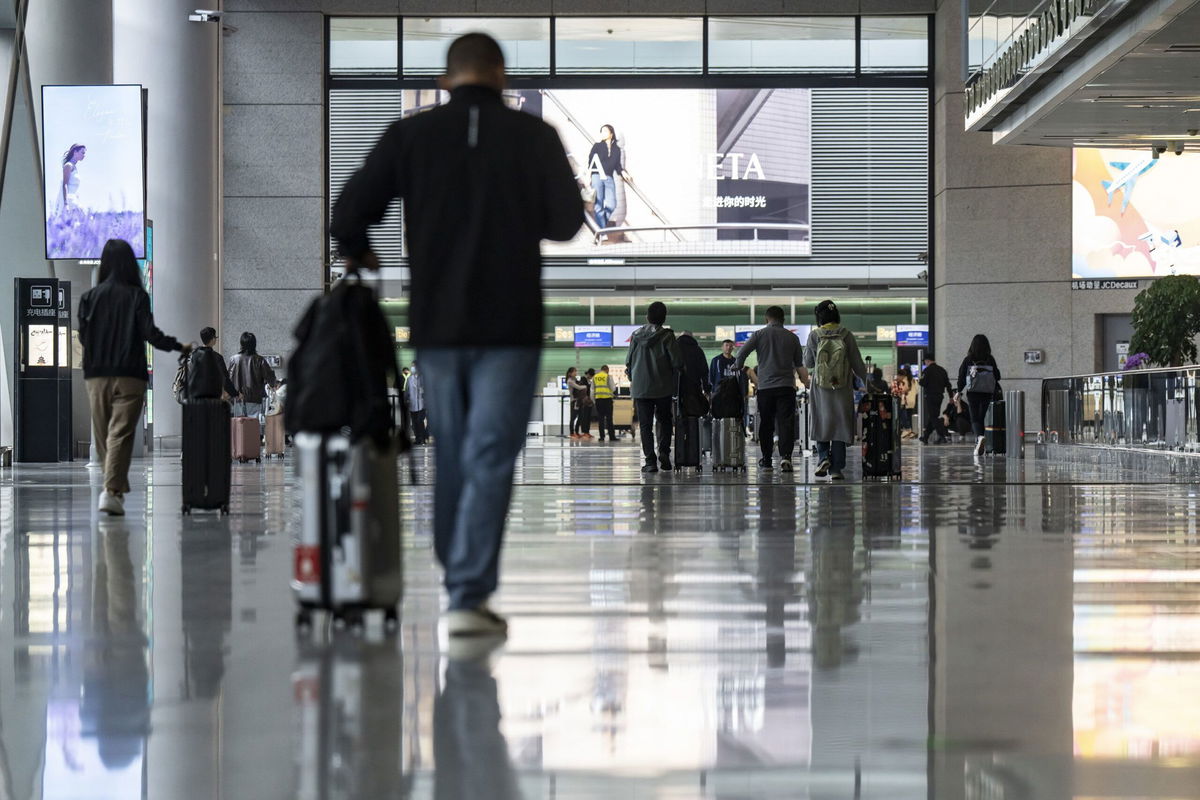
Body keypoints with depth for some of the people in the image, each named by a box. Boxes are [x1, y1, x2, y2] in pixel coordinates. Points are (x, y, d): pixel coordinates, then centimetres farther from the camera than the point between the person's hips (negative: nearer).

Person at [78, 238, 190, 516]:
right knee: (121, 433, -8)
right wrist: (179, 347, 5)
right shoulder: (137, 296, -3)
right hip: (129, 375, -3)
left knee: (102, 434, 13)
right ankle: (112, 490, -20)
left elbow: (83, 336, 4)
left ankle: (116, 487, 22)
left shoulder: (89, 297, 4)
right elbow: (150, 334, -9)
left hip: (96, 375, 3)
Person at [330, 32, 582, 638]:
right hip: (509, 325, -2)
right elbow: (566, 222, -6)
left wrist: (358, 254, 17)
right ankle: (469, 597, -10)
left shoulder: (410, 135, -1)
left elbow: (348, 216, -5)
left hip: (436, 322, 3)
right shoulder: (533, 136, -5)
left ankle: (459, 583, 27)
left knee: (449, 457, 16)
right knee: (489, 460, -2)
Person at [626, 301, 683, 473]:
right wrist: (673, 375, 11)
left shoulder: (636, 335, 1)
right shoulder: (666, 336, -8)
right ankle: (664, 451, -2)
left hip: (640, 387, 1)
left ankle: (650, 460, -3)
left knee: (645, 425, 4)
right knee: (664, 420, 17)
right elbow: (678, 361, -11)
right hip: (663, 387, -1)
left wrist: (632, 379, 22)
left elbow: (629, 361, 6)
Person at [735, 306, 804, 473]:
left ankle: (766, 462, 14)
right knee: (786, 422, -4)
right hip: (786, 386, 0)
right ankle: (785, 456, -23)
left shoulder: (760, 334, 2)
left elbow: (741, 353, -4)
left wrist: (738, 367, 15)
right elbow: (799, 364, 15)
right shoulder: (792, 337, 7)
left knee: (766, 425, 9)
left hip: (765, 386, 0)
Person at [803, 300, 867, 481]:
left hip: (820, 389, 0)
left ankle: (823, 457, -7)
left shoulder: (814, 336, -5)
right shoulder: (846, 335, -4)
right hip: (843, 389, 0)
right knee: (840, 426, 6)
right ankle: (836, 468, 3)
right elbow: (857, 363, -1)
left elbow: (808, 363, 2)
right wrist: (866, 381, 13)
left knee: (822, 425, 14)